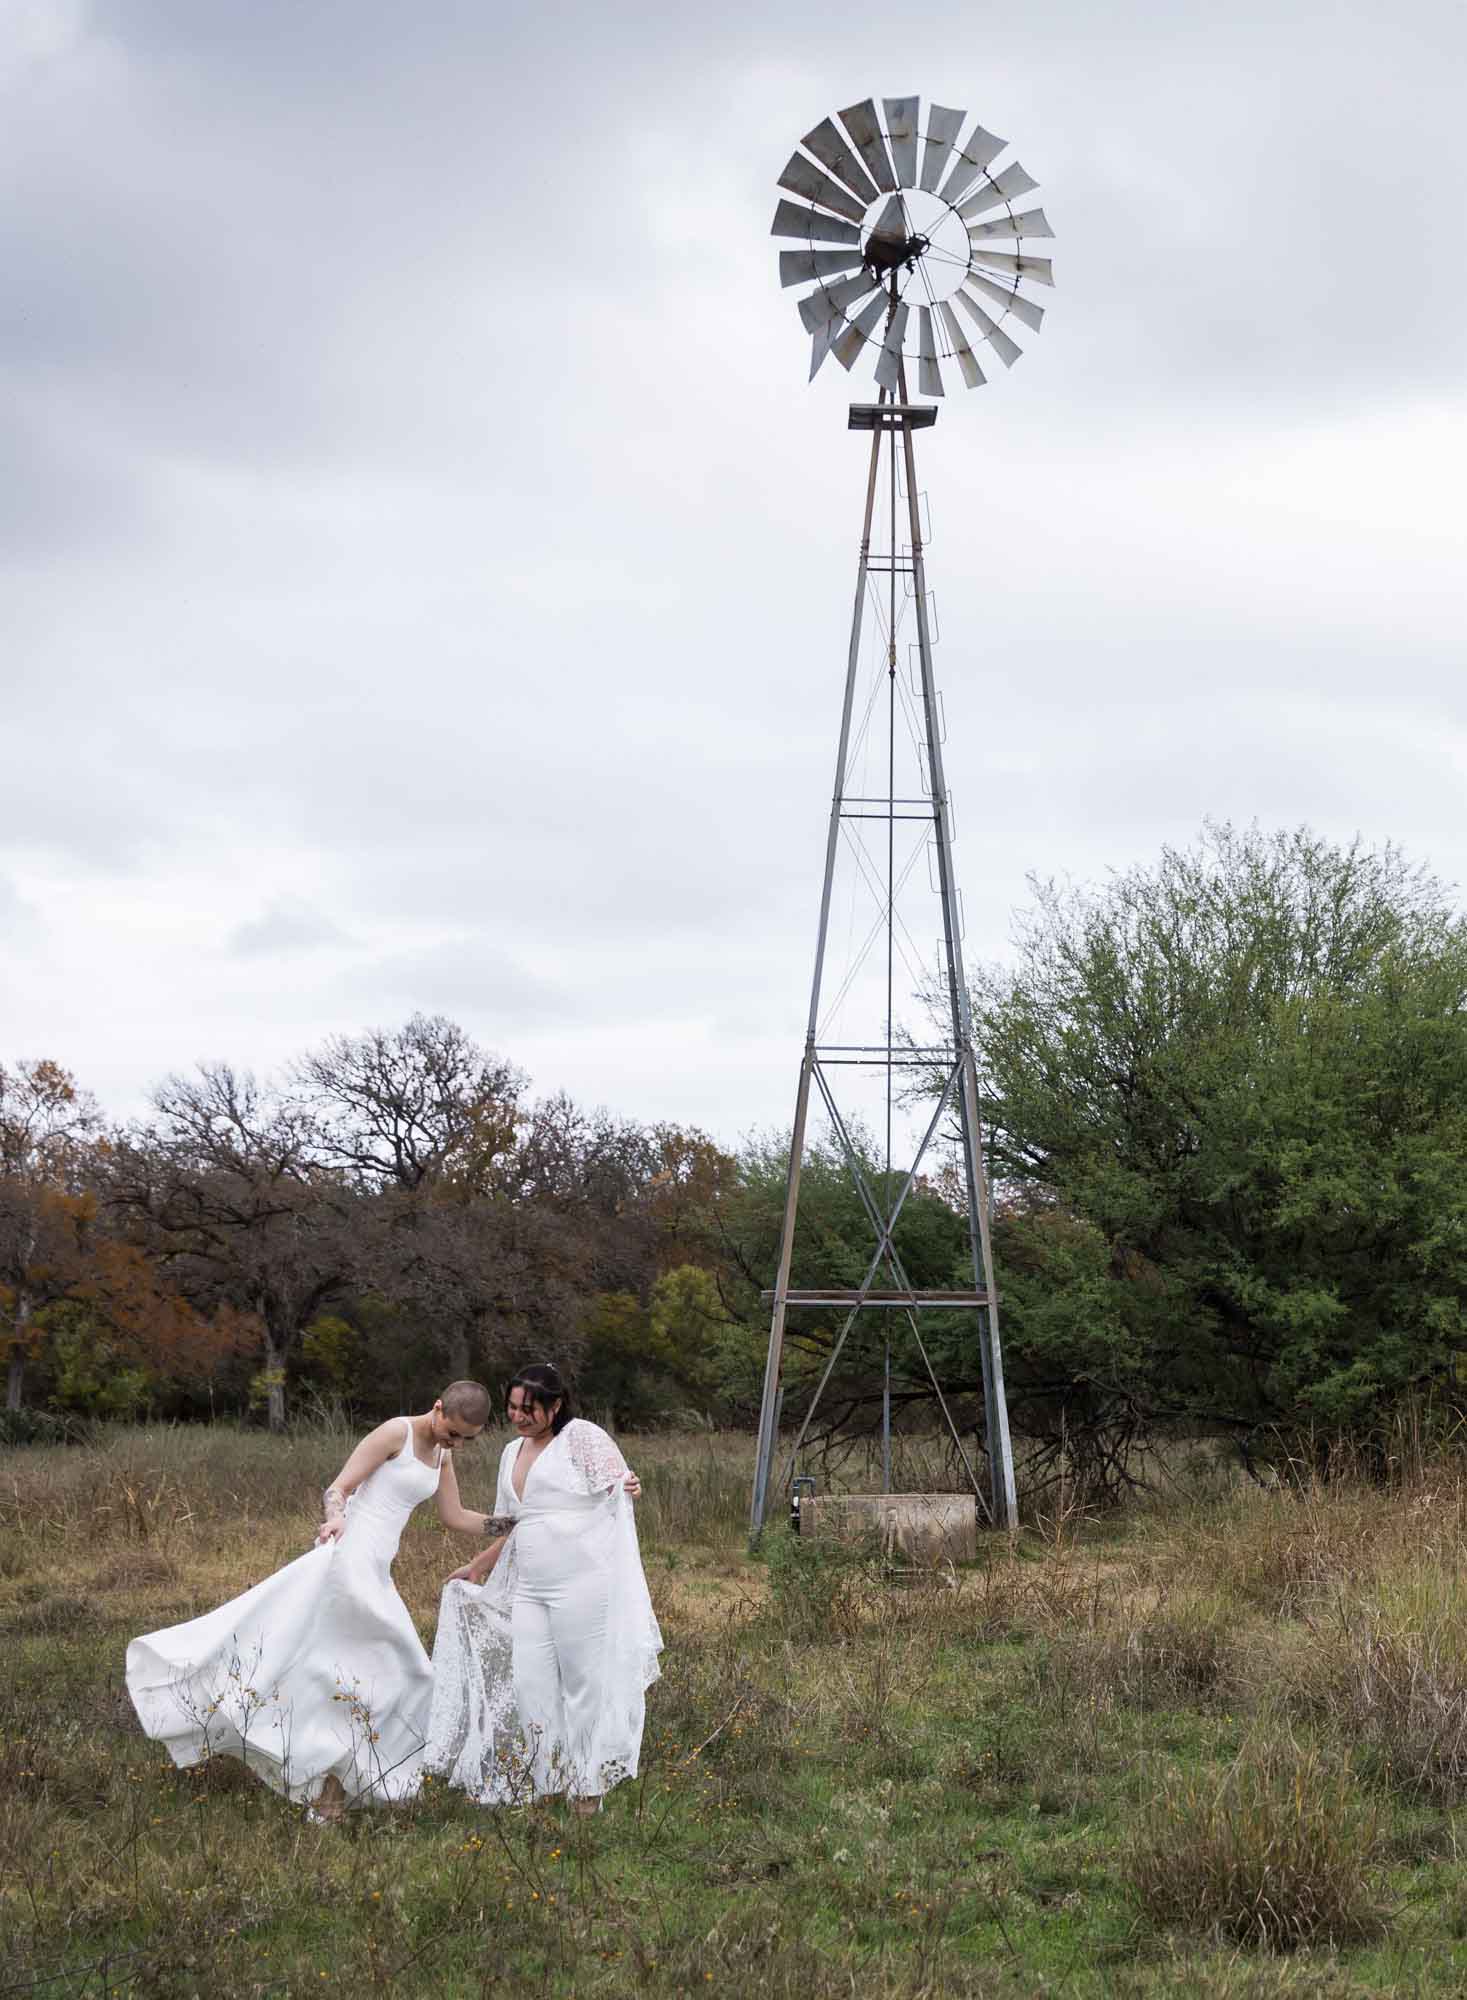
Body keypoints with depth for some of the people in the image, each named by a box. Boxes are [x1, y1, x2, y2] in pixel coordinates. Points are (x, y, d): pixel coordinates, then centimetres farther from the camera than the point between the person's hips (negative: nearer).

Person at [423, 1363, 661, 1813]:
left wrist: (629, 1490, -29)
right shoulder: (513, 1452, 20)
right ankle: (546, 1781, 9)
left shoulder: (581, 1436, -1)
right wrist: (476, 1568, 34)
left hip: (582, 1584, -7)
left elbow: (617, 1486, -6)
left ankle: (590, 1795, 6)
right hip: (530, 1588, 7)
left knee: (585, 1681, -3)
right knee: (529, 1684, 0)